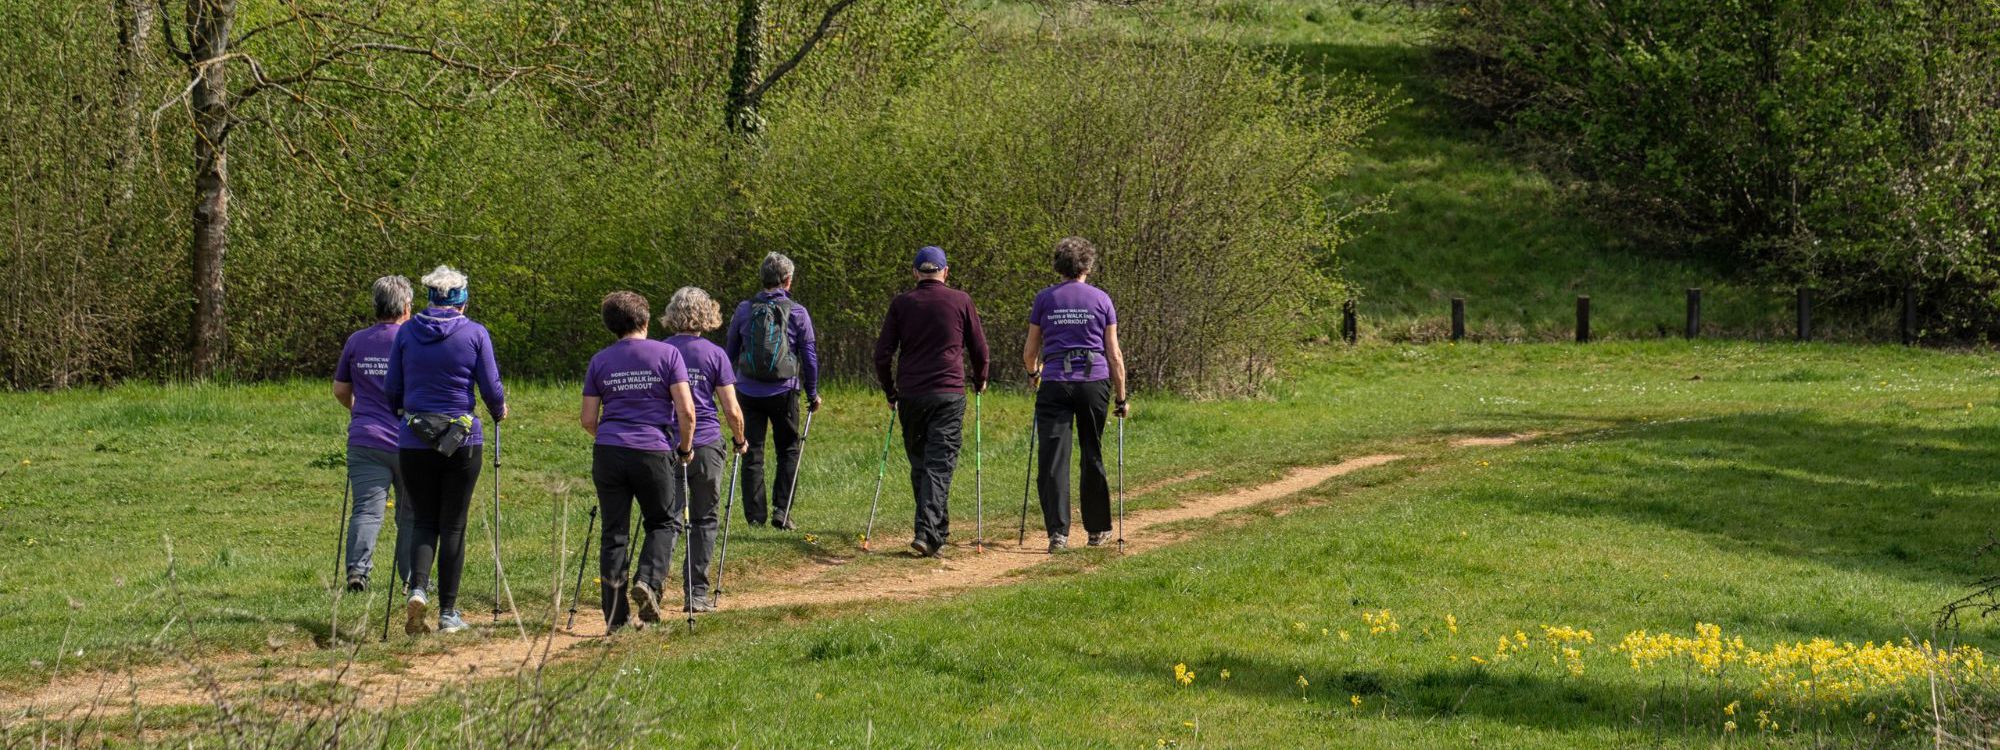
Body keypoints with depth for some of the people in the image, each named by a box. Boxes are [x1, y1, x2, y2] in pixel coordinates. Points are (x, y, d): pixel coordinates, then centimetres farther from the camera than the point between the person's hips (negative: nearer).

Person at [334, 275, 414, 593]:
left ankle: (357, 568, -23)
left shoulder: (356, 341, 6)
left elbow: (340, 390, 16)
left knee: (367, 508, -4)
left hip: (364, 439, 2)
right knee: (412, 512, 12)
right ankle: (412, 577, 15)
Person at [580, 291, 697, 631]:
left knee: (614, 534, 7)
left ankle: (616, 617, 6)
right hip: (654, 451, -2)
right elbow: (686, 411, -6)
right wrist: (685, 449, 8)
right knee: (661, 524, 16)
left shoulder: (599, 361, 8)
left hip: (608, 453, 2)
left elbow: (588, 420, 9)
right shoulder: (667, 354, 0)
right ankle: (648, 581, -10)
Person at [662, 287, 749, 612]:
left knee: (668, 519, 5)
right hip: (707, 445, -1)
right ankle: (696, 594, 10)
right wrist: (740, 440, 13)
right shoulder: (714, 354, -4)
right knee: (705, 520, 11)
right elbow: (731, 409, -4)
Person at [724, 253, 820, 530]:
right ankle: (781, 511, 0)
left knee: (752, 453, 7)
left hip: (748, 391, 2)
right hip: (784, 392, -2)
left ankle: (755, 514, 5)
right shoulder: (797, 313, -3)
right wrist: (812, 394, 10)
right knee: (789, 451, 10)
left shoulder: (744, 310, 3)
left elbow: (730, 352, 10)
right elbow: (810, 357, 0)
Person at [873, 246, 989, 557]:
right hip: (948, 395, -2)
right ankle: (928, 532, -19)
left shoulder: (901, 304, 5)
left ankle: (938, 529, 22)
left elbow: (882, 353, 4)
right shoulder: (961, 301, 2)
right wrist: (980, 381, 26)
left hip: (910, 395, 2)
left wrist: (890, 392, 17)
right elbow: (979, 347, 8)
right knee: (939, 465, -6)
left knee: (919, 464, 15)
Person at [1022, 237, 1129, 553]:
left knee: (1053, 459, -3)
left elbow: (1030, 352, 11)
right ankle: (1097, 529, 23)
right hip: (1095, 382, 1)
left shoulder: (1045, 299, 5)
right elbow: (1114, 355, 4)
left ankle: (1058, 531, -14)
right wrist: (1121, 397, 11)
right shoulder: (1101, 299, 5)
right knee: (1093, 457, 14)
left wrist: (1033, 371, 33)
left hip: (1055, 383, -1)